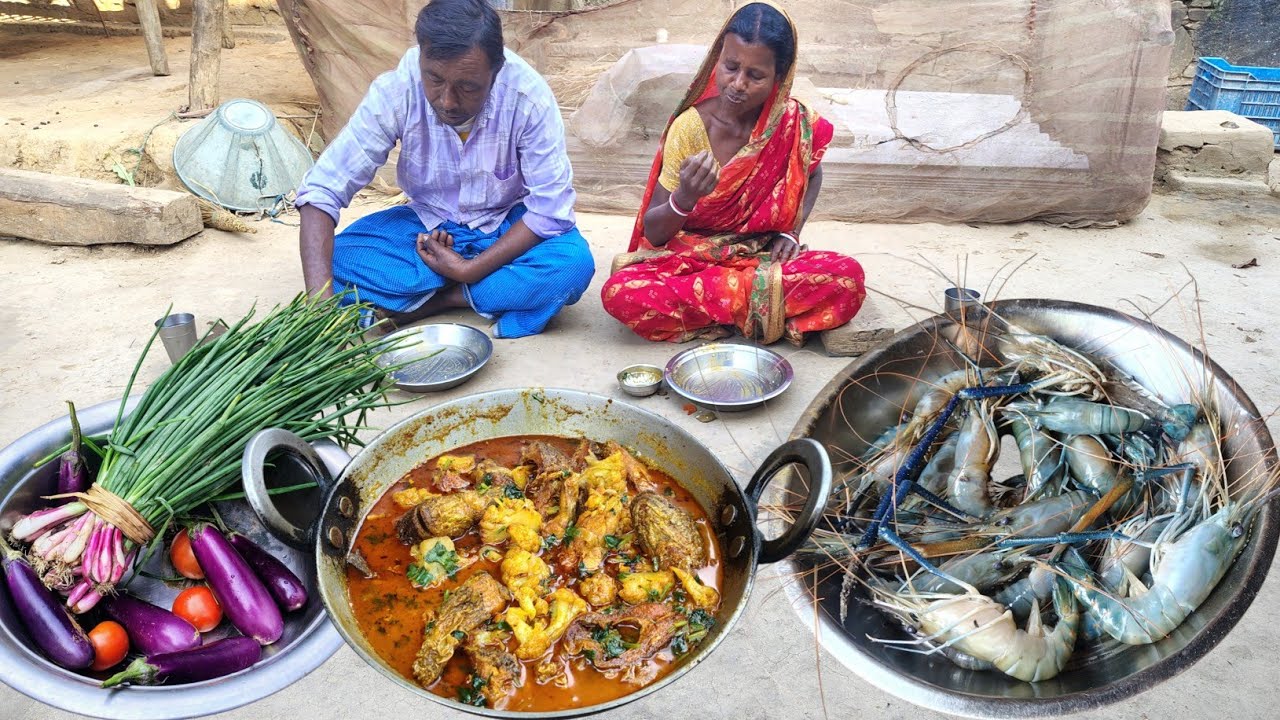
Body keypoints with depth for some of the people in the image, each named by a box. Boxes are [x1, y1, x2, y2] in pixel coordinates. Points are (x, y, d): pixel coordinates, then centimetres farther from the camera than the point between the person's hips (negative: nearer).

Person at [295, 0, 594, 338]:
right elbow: (322, 190, -24)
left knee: (573, 265, -33)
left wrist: (469, 269, -26)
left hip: (510, 228, -1)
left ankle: (427, 302, -18)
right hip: (429, 224, 2)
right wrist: (319, 299, -38)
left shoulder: (530, 98, -26)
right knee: (338, 259, -23)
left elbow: (551, 209, -21)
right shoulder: (395, 91, -23)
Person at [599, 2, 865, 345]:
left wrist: (790, 232, -2)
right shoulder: (690, 127, -14)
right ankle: (760, 308, -18)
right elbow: (653, 233, -11)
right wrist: (683, 199, -33)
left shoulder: (796, 125, -9)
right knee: (620, 293, -31)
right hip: (689, 260, -1)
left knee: (848, 279, -28)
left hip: (765, 258, 1)